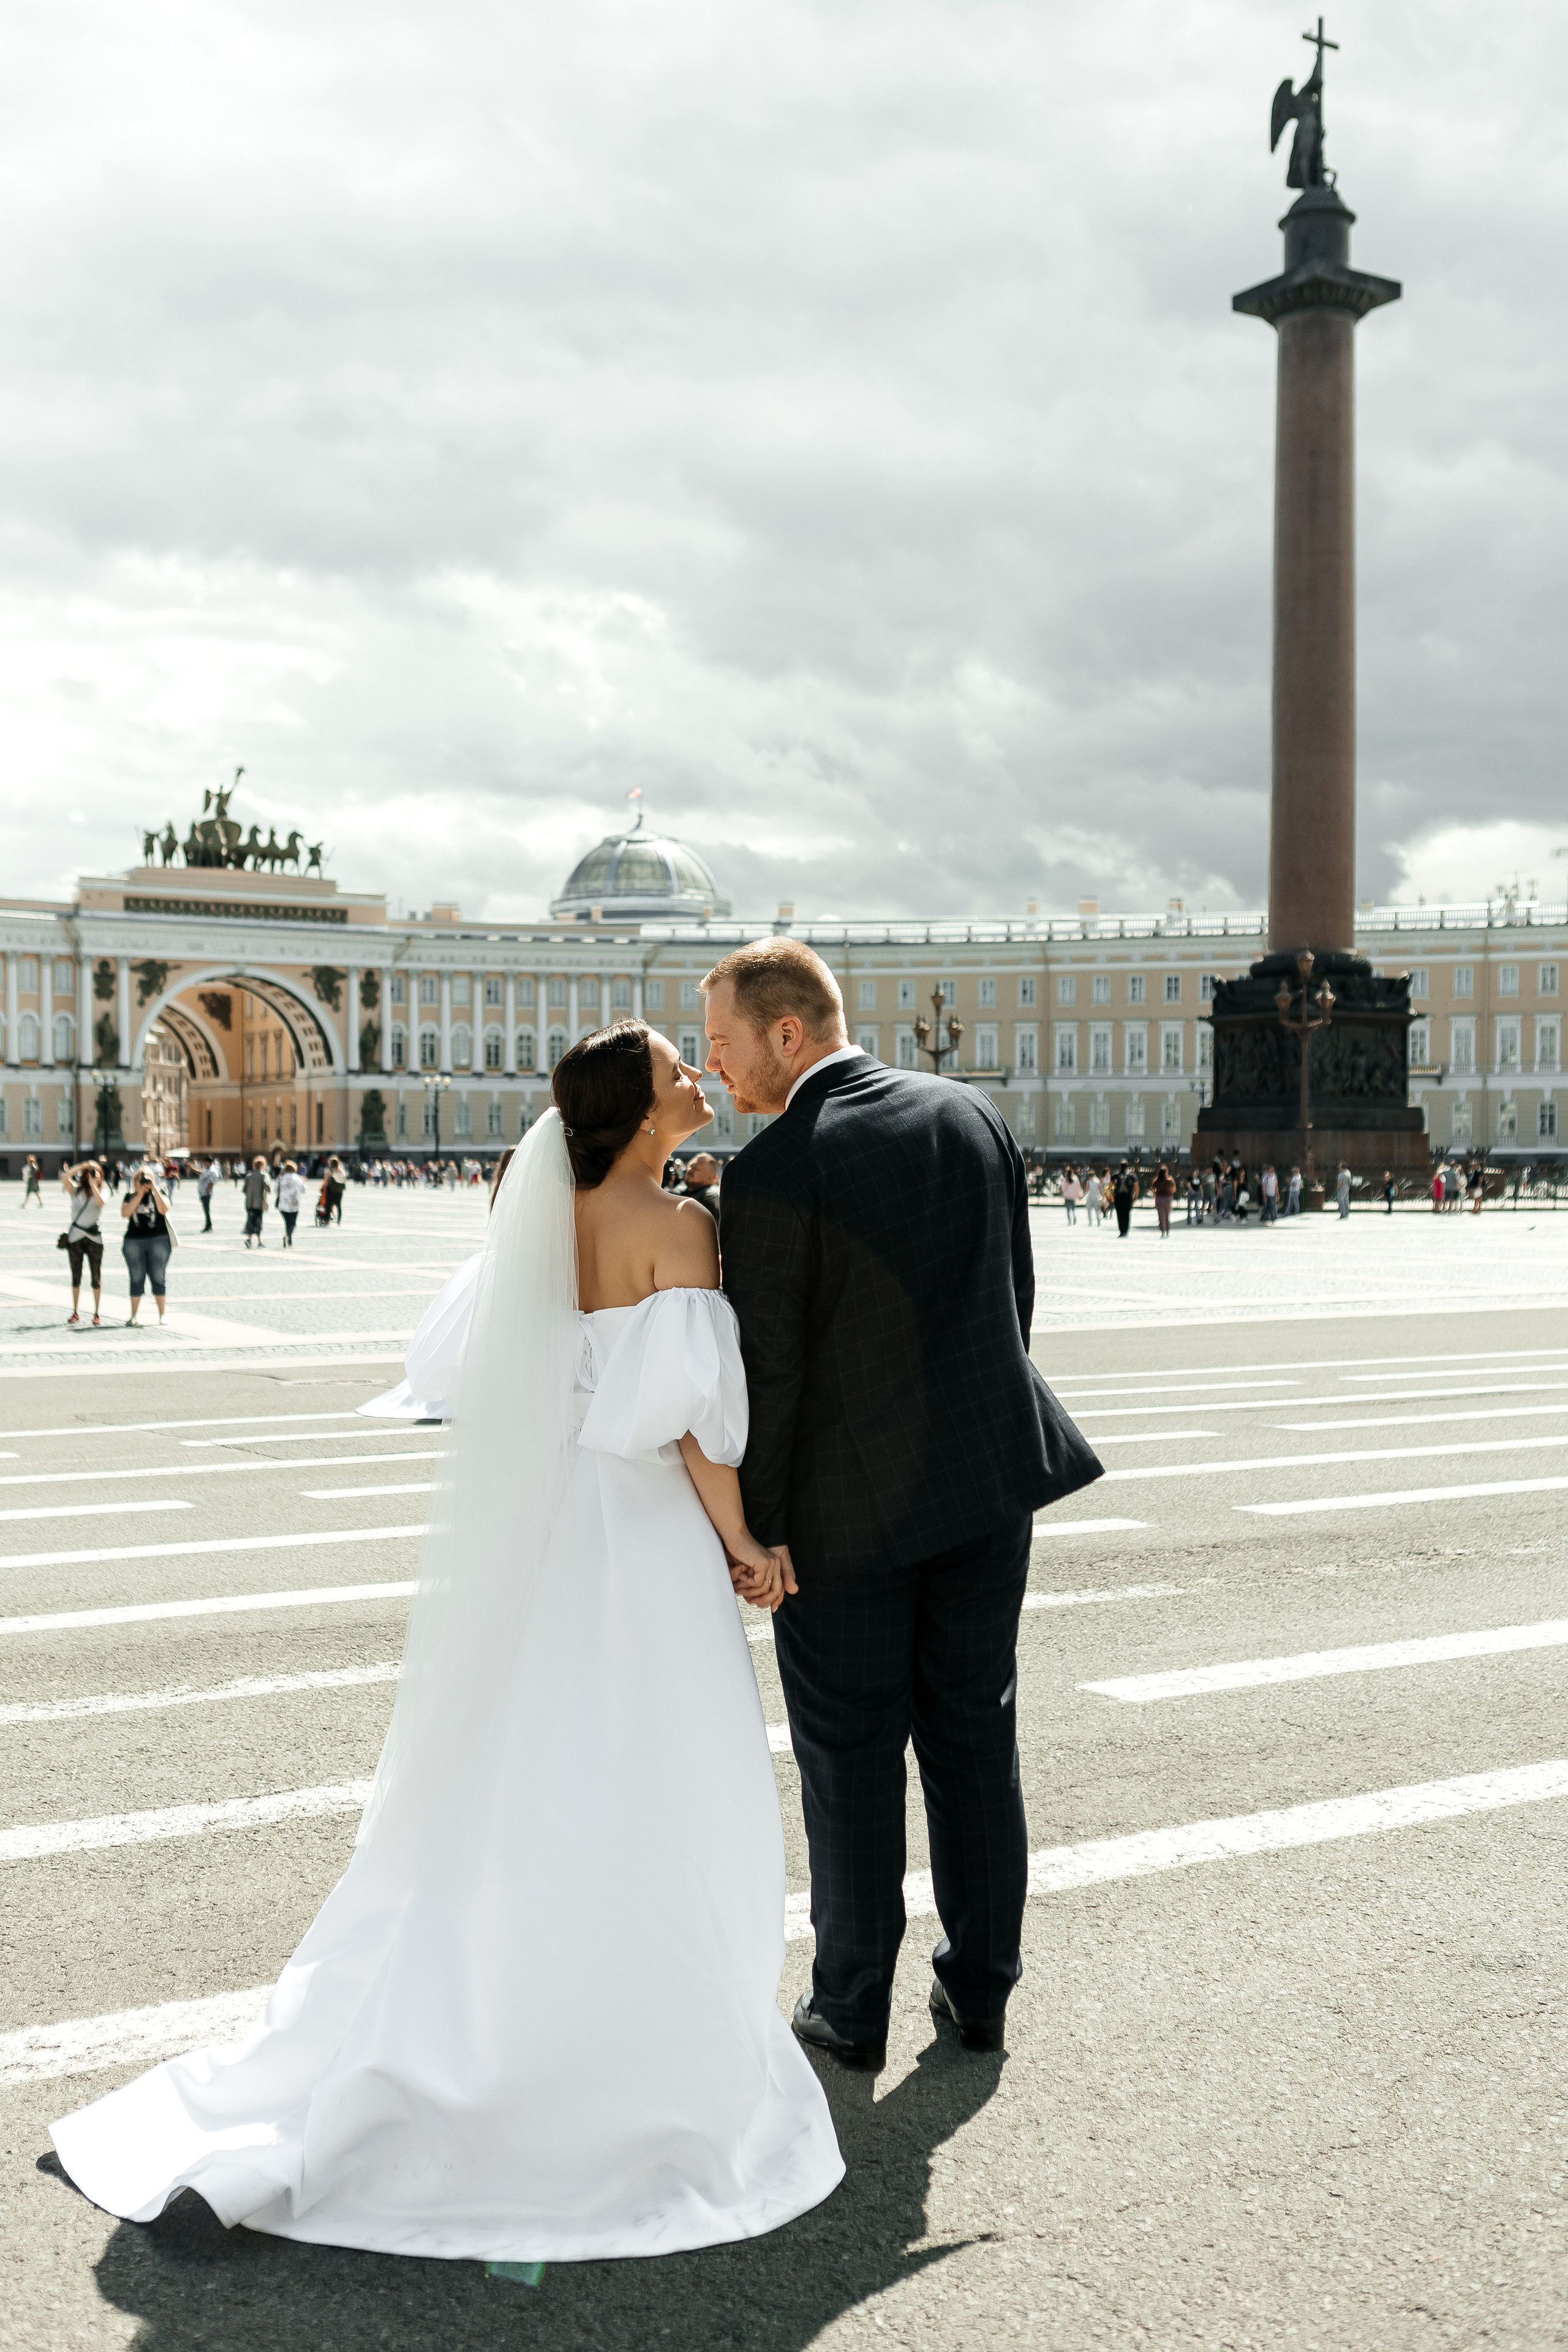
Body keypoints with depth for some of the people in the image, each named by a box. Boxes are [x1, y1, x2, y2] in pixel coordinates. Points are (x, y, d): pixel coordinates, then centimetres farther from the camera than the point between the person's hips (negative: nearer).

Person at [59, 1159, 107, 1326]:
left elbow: (100, 1202, -18)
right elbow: (65, 1177, -14)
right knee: (76, 1276, 7)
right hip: (75, 1237, 1)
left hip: (95, 1238, -1)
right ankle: (75, 1312, 14)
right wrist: (83, 1165, -13)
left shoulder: (103, 1190, 4)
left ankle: (97, 1313, 4)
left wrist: (94, 1184, -15)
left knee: (96, 1276, -1)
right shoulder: (76, 1190, 4)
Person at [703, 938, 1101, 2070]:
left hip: (847, 1502, -5)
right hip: (986, 1476, 5)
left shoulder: (774, 1169, -16)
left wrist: (758, 1527, -8)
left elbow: (767, 1369, -16)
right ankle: (980, 1988, 27)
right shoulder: (977, 1115, 2)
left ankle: (852, 2008, 22)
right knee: (976, 1737, 16)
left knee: (852, 1757, 9)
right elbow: (1016, 1294, 8)